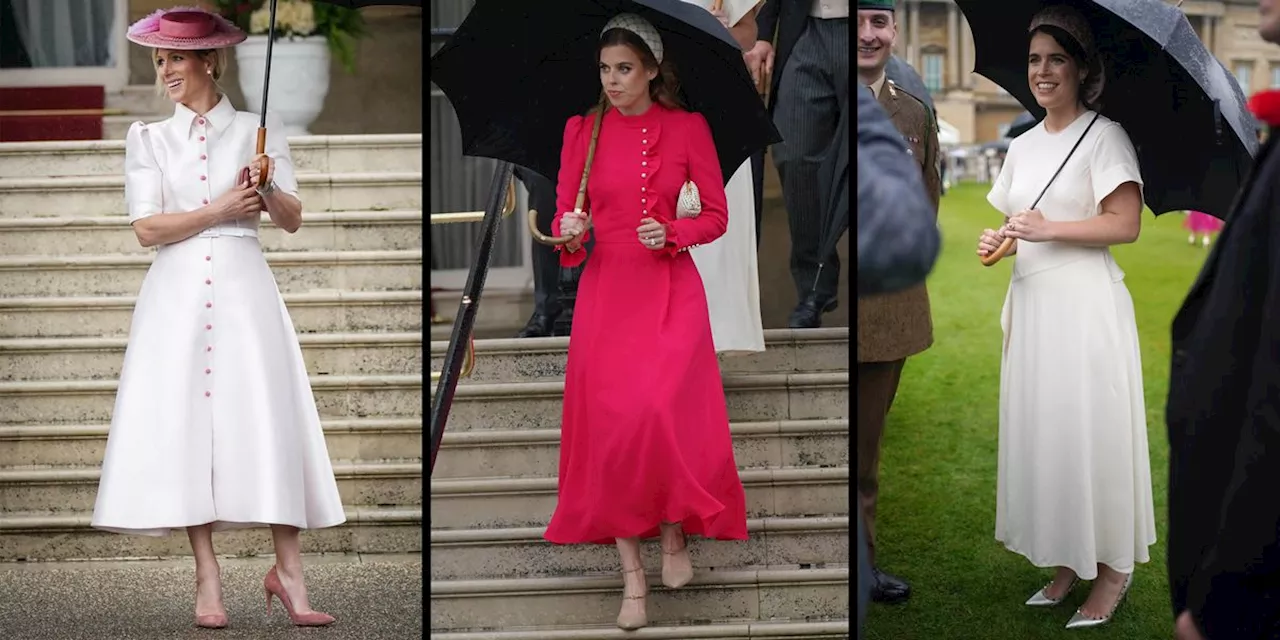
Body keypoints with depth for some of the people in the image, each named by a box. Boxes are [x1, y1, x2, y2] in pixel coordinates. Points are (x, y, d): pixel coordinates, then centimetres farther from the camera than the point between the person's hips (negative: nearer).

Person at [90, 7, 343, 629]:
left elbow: (292, 221, 6)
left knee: (267, 418, -6)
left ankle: (287, 569, -1)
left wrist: (267, 191, -13)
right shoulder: (148, 139, 11)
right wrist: (220, 209, -8)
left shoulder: (259, 129, 10)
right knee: (185, 423, -3)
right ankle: (207, 578, 1)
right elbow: (147, 228, 1)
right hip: (178, 292, 1)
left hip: (243, 287, -1)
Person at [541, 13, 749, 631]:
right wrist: (570, 230, -15)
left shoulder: (688, 128, 0)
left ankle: (674, 533, 10)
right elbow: (562, 214, 7)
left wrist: (672, 233, -13)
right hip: (605, 291, 2)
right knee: (610, 424, -4)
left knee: (664, 414, -16)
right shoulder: (582, 129, 4)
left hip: (670, 290, -1)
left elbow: (716, 215, 4)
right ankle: (632, 574, 3)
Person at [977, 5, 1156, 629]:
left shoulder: (1104, 136, -6)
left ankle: (1112, 569, 7)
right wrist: (993, 241, 0)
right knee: (1041, 431, 8)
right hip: (1031, 303, 7)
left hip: (1085, 303, -7)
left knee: (1091, 431, -3)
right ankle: (1066, 563, 18)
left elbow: (1126, 224, -13)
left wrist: (1049, 229, -19)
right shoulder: (1023, 145, 15)